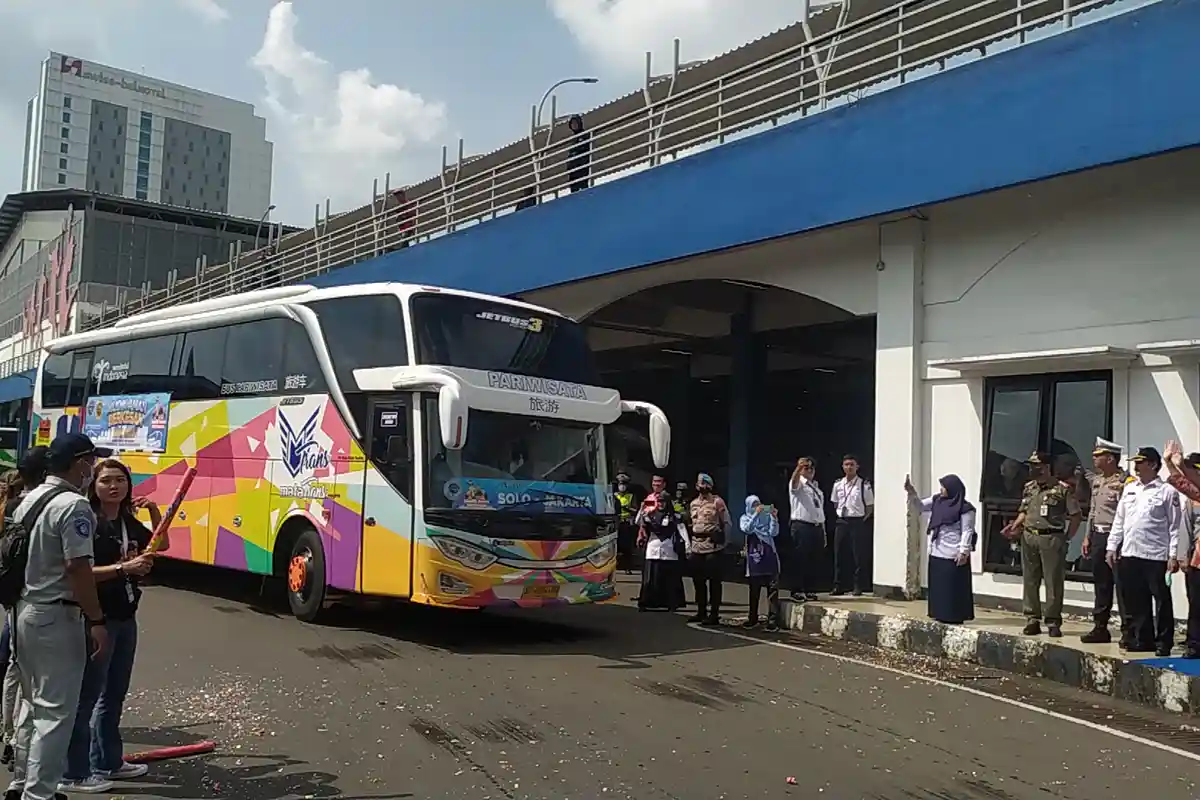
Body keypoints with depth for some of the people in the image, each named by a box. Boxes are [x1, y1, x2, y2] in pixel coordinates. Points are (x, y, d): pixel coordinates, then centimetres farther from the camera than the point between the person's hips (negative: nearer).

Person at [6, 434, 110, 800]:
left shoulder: (29, 501, 11)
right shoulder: (73, 505, -18)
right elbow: (78, 568, -22)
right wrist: (96, 620, -19)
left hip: (25, 612, 10)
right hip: (56, 618, -10)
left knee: (32, 703, 20)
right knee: (55, 711, -3)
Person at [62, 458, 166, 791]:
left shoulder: (130, 523, 8)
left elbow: (161, 544, 24)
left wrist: (154, 510, 11)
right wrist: (123, 568, -29)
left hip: (125, 618, 9)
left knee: (114, 694, 18)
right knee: (87, 697, -4)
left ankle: (107, 762, 30)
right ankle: (73, 774, 5)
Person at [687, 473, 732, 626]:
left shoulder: (717, 501, -5)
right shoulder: (693, 503, 15)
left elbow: (727, 523, -3)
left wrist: (722, 540, -7)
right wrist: (689, 545, 15)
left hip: (713, 546, -7)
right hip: (696, 547, 7)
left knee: (714, 581, -3)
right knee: (698, 581, 11)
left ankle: (714, 615, 1)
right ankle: (701, 612, 22)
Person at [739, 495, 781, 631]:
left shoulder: (767, 516, 6)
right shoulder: (745, 518, 8)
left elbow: (774, 533, -5)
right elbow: (747, 529, -13)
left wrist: (774, 517, -17)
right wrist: (756, 514, -20)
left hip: (769, 557, -1)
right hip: (754, 558, 1)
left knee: (773, 589, -6)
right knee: (754, 590, 9)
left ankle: (773, 621, -6)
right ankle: (753, 619, 21)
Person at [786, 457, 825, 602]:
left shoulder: (817, 488, 21)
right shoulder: (798, 484, -1)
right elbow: (794, 480, -29)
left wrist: (823, 531, 18)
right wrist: (799, 467, -49)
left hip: (817, 527, 7)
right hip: (801, 526, -7)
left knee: (814, 561, 9)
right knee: (799, 559, -5)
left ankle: (810, 590, 17)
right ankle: (797, 591, -1)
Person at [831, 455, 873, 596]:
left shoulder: (864, 485, -6)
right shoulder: (838, 484, 7)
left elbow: (870, 506, -1)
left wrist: (864, 519, -8)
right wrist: (841, 514, 6)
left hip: (858, 522, -4)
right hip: (841, 521, 4)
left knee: (858, 556, 0)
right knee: (839, 554, 7)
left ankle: (858, 587, 9)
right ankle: (839, 585, 16)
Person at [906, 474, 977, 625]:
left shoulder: (965, 508, -13)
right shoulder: (937, 501, 8)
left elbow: (967, 531, -14)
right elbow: (920, 505, 16)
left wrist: (964, 552, -19)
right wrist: (911, 492, -1)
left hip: (953, 554, -8)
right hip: (936, 552, 8)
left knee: (953, 586, -2)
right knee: (938, 585, 12)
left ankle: (954, 616, 3)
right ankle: (940, 614, 20)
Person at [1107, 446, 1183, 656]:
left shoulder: (1167, 491, -3)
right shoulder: (1129, 489, 14)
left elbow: (1175, 526, -5)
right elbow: (1119, 521, 17)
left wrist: (1173, 555, -11)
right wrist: (1112, 546, 11)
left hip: (1156, 556, -6)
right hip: (1129, 554, 6)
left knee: (1162, 601, 2)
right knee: (1136, 602, 11)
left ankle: (1164, 643, 10)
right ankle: (1142, 640, 21)